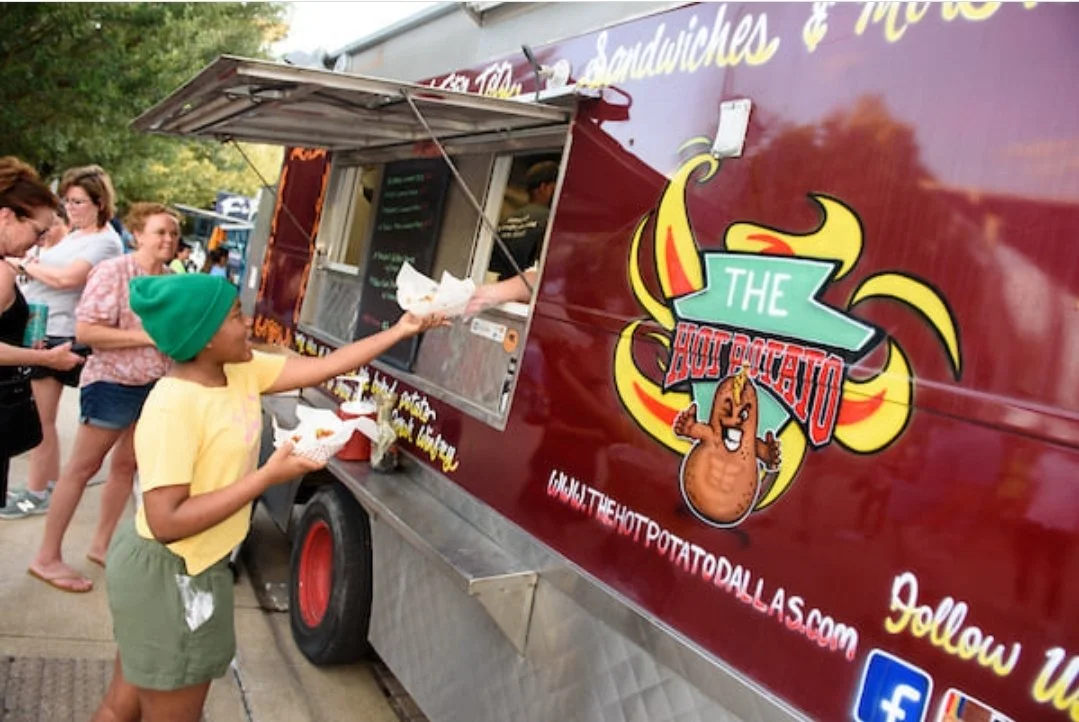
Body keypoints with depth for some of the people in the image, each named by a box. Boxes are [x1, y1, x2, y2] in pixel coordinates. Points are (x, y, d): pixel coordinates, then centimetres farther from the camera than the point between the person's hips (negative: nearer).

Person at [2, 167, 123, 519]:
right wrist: (44, 248, 0)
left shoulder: (105, 242, -13)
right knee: (38, 418, 15)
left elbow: (66, 279, -24)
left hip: (56, 337, -9)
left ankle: (37, 494, 11)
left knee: (39, 420, 0)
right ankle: (51, 484, 26)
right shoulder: (74, 235, 16)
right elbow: (47, 269, 17)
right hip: (35, 330, 9)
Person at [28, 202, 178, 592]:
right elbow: (85, 331, -22)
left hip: (156, 385, 7)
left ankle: (101, 544, 29)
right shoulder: (112, 272, -16)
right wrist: (148, 337, -24)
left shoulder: (174, 280, 5)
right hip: (113, 384, -7)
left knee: (126, 465, 14)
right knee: (82, 468, 2)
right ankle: (47, 557, 13)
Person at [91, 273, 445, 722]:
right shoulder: (172, 408, -28)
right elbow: (167, 522, -29)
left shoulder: (242, 372, -3)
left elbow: (324, 367, 2)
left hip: (193, 568, 8)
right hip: (169, 577, -8)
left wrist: (400, 331, 2)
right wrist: (269, 477, -28)